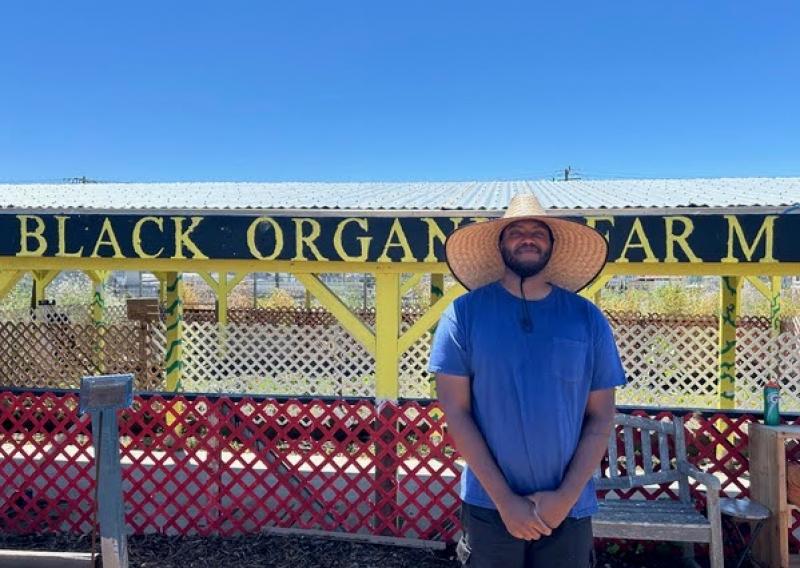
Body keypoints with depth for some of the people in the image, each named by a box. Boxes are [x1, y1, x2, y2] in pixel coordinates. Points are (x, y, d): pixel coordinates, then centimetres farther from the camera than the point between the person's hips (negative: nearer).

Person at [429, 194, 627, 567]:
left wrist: (565, 496, -8)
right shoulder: (464, 314, -6)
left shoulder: (588, 319, -1)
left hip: (568, 509, 2)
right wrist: (504, 499, -10)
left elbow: (601, 418, 1)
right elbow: (455, 412, -8)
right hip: (488, 505, -1)